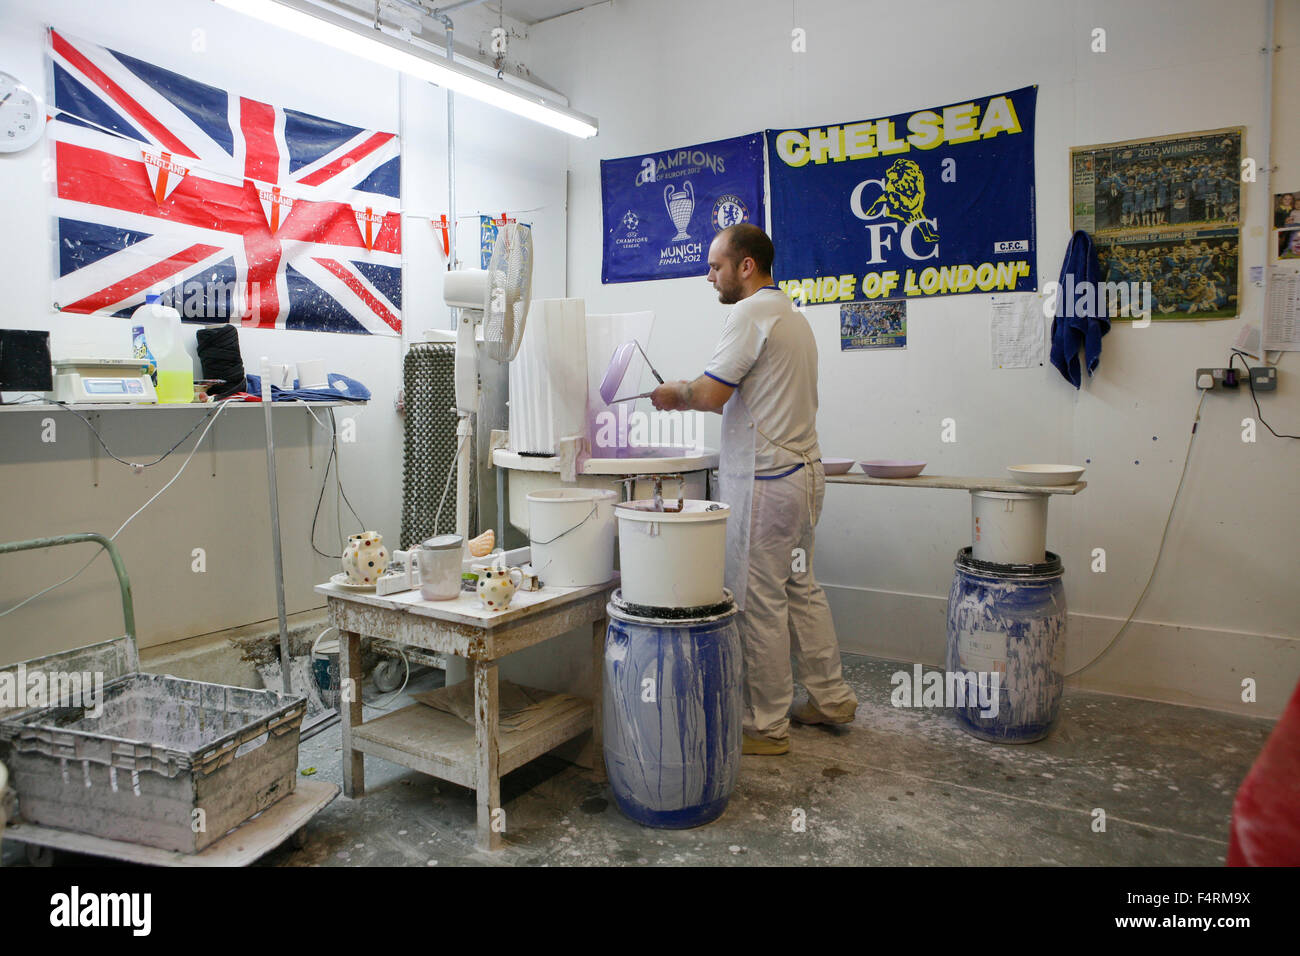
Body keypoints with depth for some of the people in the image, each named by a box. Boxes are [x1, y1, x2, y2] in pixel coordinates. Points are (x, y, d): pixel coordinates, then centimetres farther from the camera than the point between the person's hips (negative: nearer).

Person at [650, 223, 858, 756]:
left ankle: (766, 727, 11)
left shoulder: (752, 313, -13)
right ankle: (830, 698, 29)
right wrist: (690, 395, 14)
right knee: (799, 587, 19)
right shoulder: (792, 315, 18)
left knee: (760, 603, -1)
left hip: (765, 481, -10)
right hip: (803, 471, 10)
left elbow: (711, 394, -21)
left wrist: (676, 395, -1)